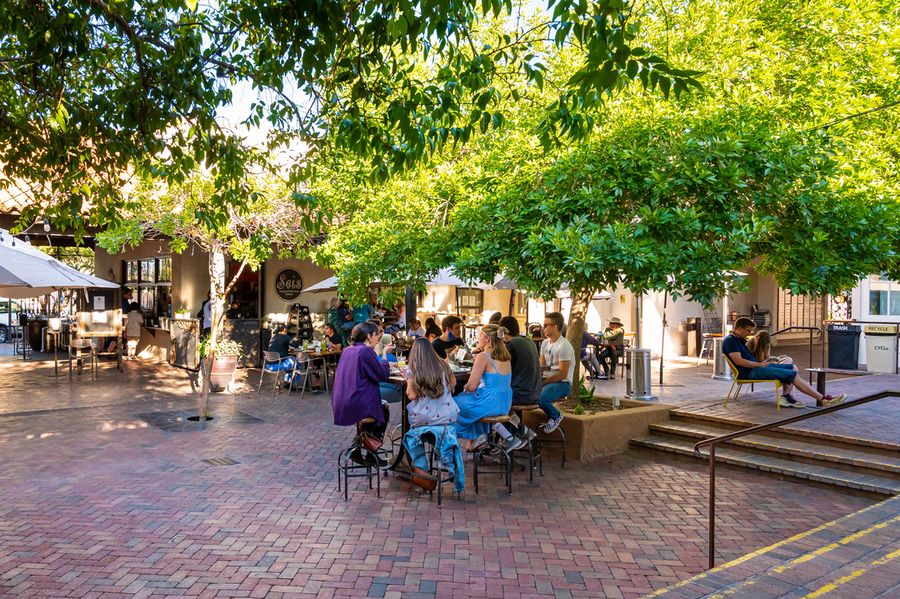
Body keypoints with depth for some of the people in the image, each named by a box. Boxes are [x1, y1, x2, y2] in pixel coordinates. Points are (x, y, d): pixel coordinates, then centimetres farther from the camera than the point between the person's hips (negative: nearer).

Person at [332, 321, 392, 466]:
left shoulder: (347, 350, 11)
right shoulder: (365, 351, -14)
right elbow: (383, 375, -11)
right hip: (356, 404, -8)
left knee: (376, 405, 32)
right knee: (384, 411, 21)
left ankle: (356, 449, 27)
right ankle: (371, 456, 24)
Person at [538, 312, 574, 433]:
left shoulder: (564, 346, -16)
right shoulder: (545, 343, 11)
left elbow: (563, 374, -18)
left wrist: (543, 382, -20)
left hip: (562, 383, -7)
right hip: (548, 380, 7)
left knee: (539, 397, -33)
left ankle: (556, 416, -3)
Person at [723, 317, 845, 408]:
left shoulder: (739, 340, 20)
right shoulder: (730, 341, -13)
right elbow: (739, 361, -24)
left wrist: (762, 362, 9)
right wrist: (759, 364, -14)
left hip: (757, 367, 11)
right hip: (749, 373, -11)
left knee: (793, 368, 9)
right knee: (793, 375, -13)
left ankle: (786, 396, -9)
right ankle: (823, 400, -8)